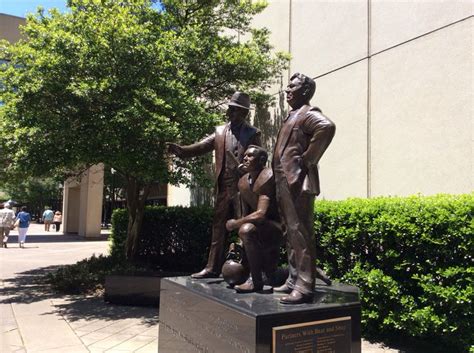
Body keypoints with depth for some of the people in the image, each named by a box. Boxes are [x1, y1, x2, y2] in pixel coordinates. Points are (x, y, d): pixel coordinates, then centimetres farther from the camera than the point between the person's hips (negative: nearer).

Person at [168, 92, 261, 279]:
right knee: (218, 228, 8)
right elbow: (200, 147, 2)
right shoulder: (220, 131, 11)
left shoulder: (253, 133, 1)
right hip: (223, 188, 4)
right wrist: (180, 150, -15)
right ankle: (212, 267, 16)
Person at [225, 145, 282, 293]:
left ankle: (256, 281, -21)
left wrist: (235, 224, -20)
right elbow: (246, 215, 10)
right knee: (272, 277, 22)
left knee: (247, 230, -36)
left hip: (281, 225, -9)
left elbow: (260, 214, -33)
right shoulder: (243, 182, 4)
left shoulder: (267, 177, -23)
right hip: (265, 228, 9)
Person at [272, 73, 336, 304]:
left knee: (300, 233, -10)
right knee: (290, 232, 13)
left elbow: (327, 127, -28)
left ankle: (304, 287, -6)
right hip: (284, 182, 10)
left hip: (298, 182, -10)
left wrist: (308, 159, -21)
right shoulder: (292, 116, 22)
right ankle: (294, 280, 23)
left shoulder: (308, 113, -6)